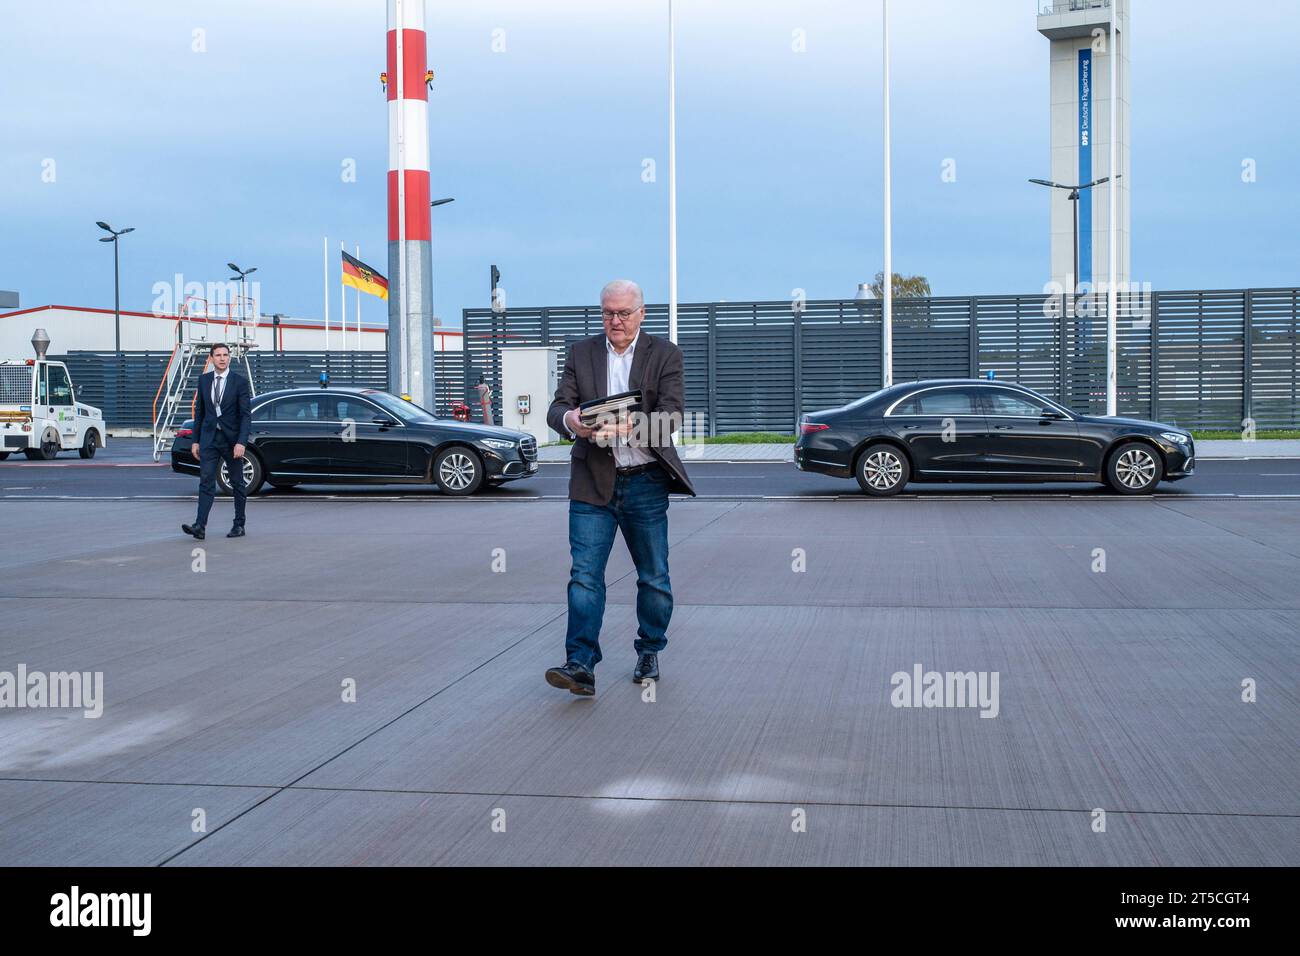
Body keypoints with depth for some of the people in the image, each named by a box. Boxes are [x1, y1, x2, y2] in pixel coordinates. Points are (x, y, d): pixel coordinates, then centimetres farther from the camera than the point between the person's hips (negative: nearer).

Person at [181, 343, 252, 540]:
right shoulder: (204, 380, 6)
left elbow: (246, 415, -10)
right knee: (206, 482, -7)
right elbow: (199, 411, 11)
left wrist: (241, 442, -19)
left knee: (237, 484, 8)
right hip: (209, 438, 3)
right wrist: (196, 440, 8)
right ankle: (200, 526, -15)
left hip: (232, 439, -3)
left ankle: (239, 525, 17)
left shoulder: (240, 382, -7)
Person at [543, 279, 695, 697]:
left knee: (654, 576, 10)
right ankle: (580, 666, -11)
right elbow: (557, 408, 0)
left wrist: (629, 427, -30)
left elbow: (671, 414, -11)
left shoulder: (665, 355, 1)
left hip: (646, 482, -1)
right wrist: (570, 420, -25)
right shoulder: (580, 353, 7)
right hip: (593, 482, 1)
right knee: (584, 573, -9)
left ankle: (649, 651, 29)